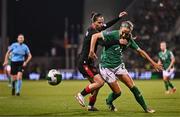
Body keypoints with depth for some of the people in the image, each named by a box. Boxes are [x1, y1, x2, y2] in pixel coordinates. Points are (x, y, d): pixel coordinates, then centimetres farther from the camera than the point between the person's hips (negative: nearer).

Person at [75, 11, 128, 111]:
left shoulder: (94, 29, 8)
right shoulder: (92, 33, -21)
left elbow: (107, 25, 22)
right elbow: (103, 43, -35)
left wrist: (119, 17, 16)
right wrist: (118, 42, -38)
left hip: (88, 62, 10)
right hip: (84, 63, -10)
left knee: (96, 83, 11)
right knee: (100, 82, -15)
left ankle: (91, 106, 19)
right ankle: (81, 95, -1)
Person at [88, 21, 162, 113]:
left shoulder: (129, 40, -3)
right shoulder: (113, 35, -20)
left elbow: (140, 51, 7)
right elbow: (95, 36, -19)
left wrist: (153, 63, 9)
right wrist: (91, 51, -26)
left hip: (119, 65, 5)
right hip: (106, 67, -5)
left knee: (132, 86, -4)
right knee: (117, 92, -4)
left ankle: (145, 108, 7)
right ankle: (109, 101, 29)